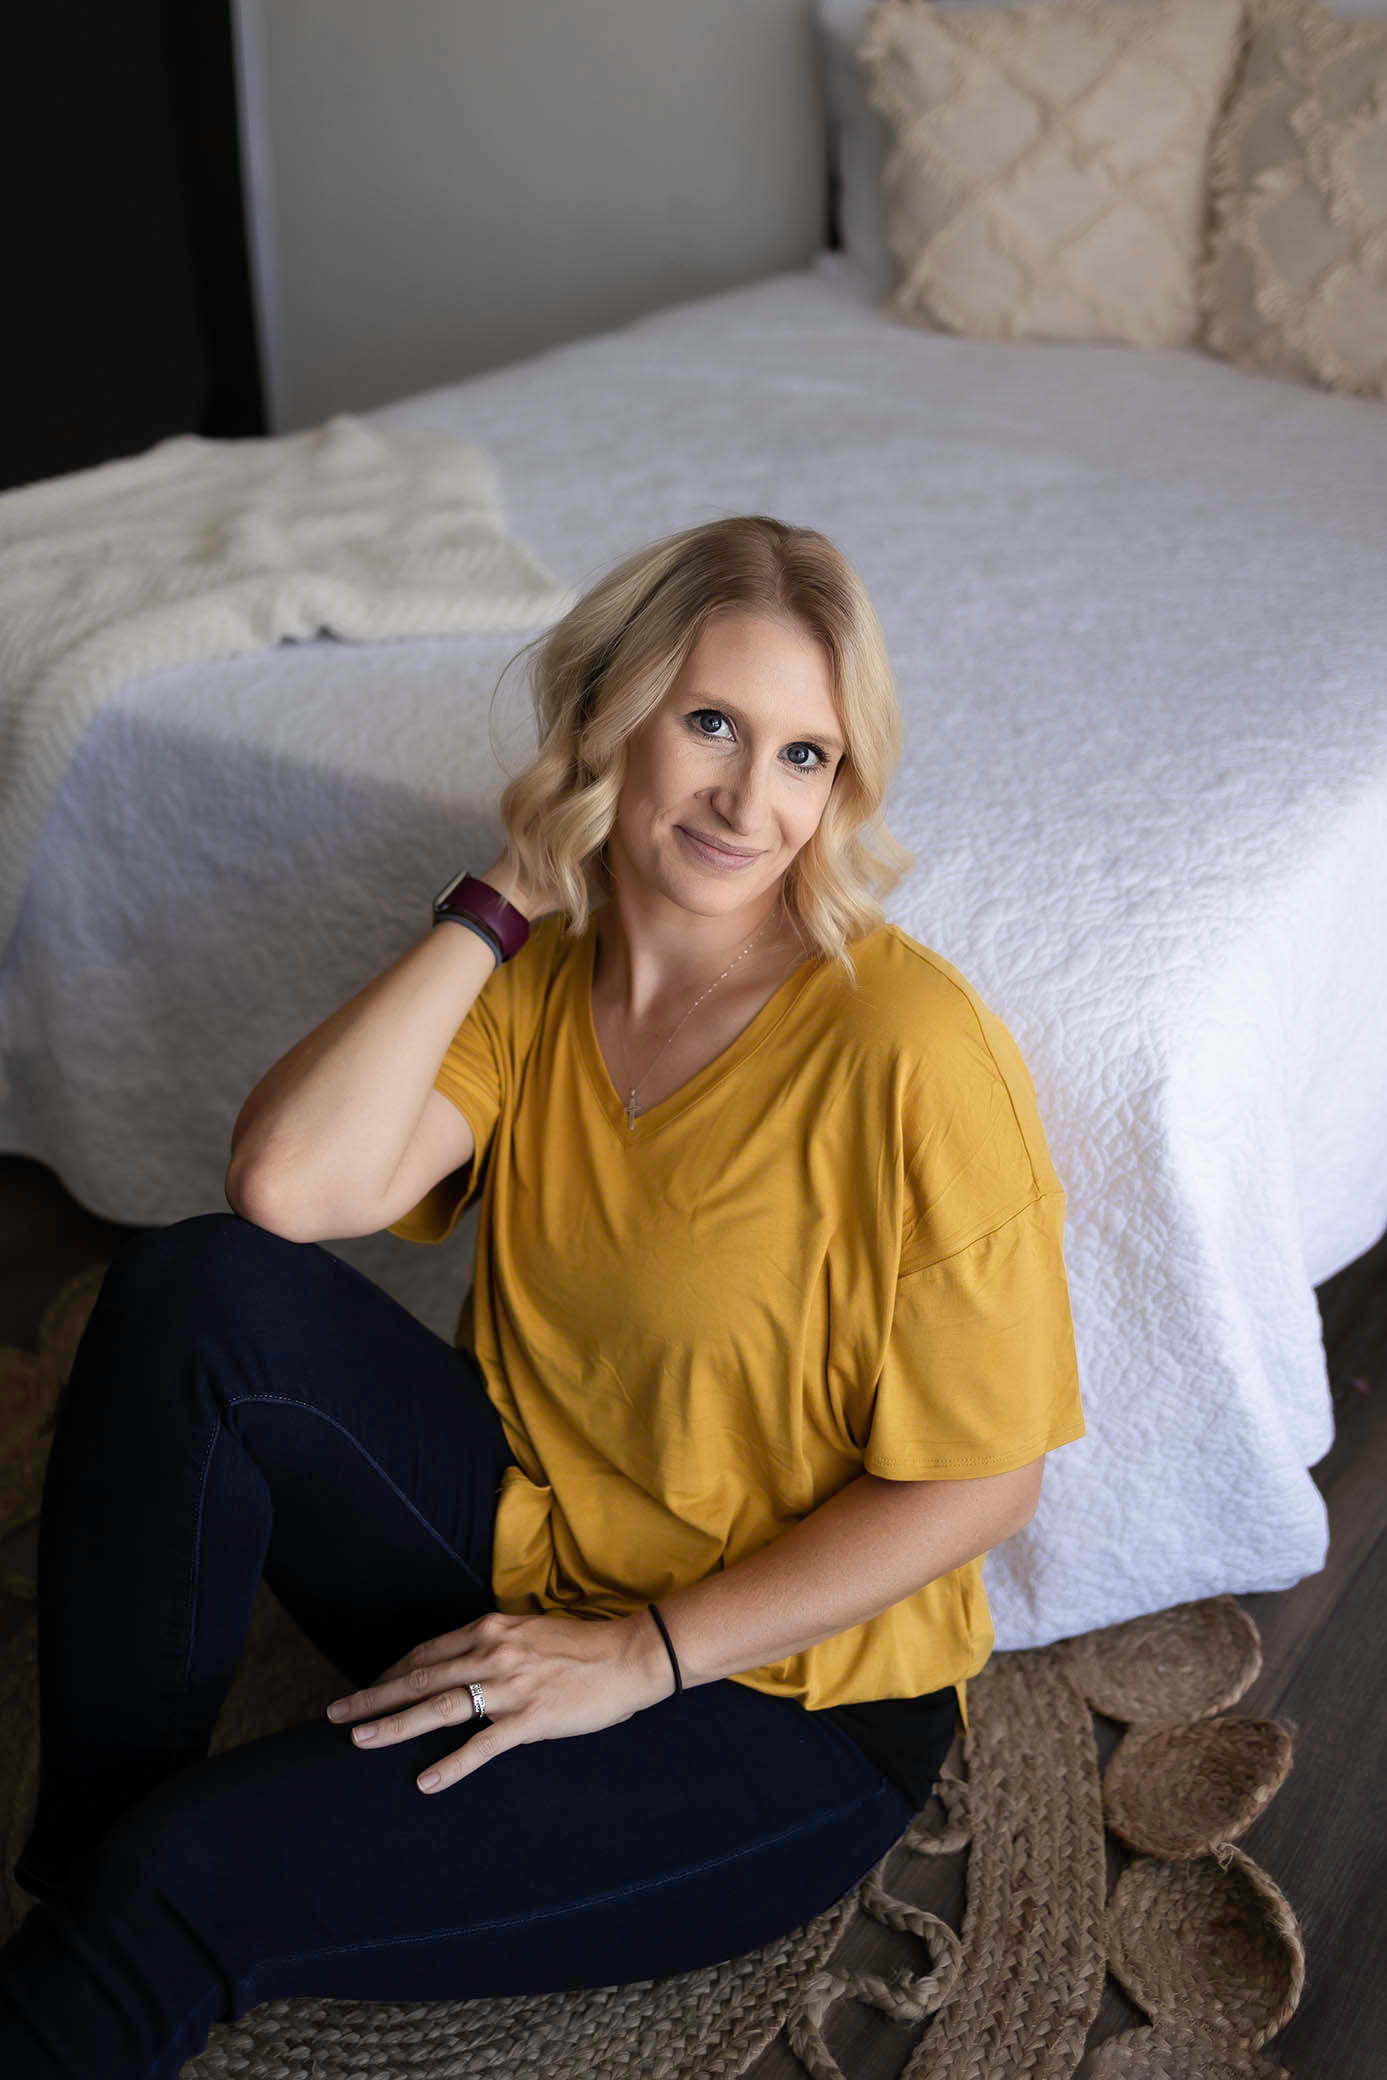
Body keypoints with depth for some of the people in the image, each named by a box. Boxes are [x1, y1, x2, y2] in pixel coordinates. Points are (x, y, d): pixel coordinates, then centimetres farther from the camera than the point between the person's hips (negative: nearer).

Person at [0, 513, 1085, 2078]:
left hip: (780, 1699, -5)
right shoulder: (541, 975, -2)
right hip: (520, 1557, 5)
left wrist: (639, 1654, -17)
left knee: (194, 1877, -22)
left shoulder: (908, 1051, -21)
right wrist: (502, 899, -15)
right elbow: (288, 1186, -19)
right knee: (195, 1294, -19)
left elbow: (982, 1481, -16)